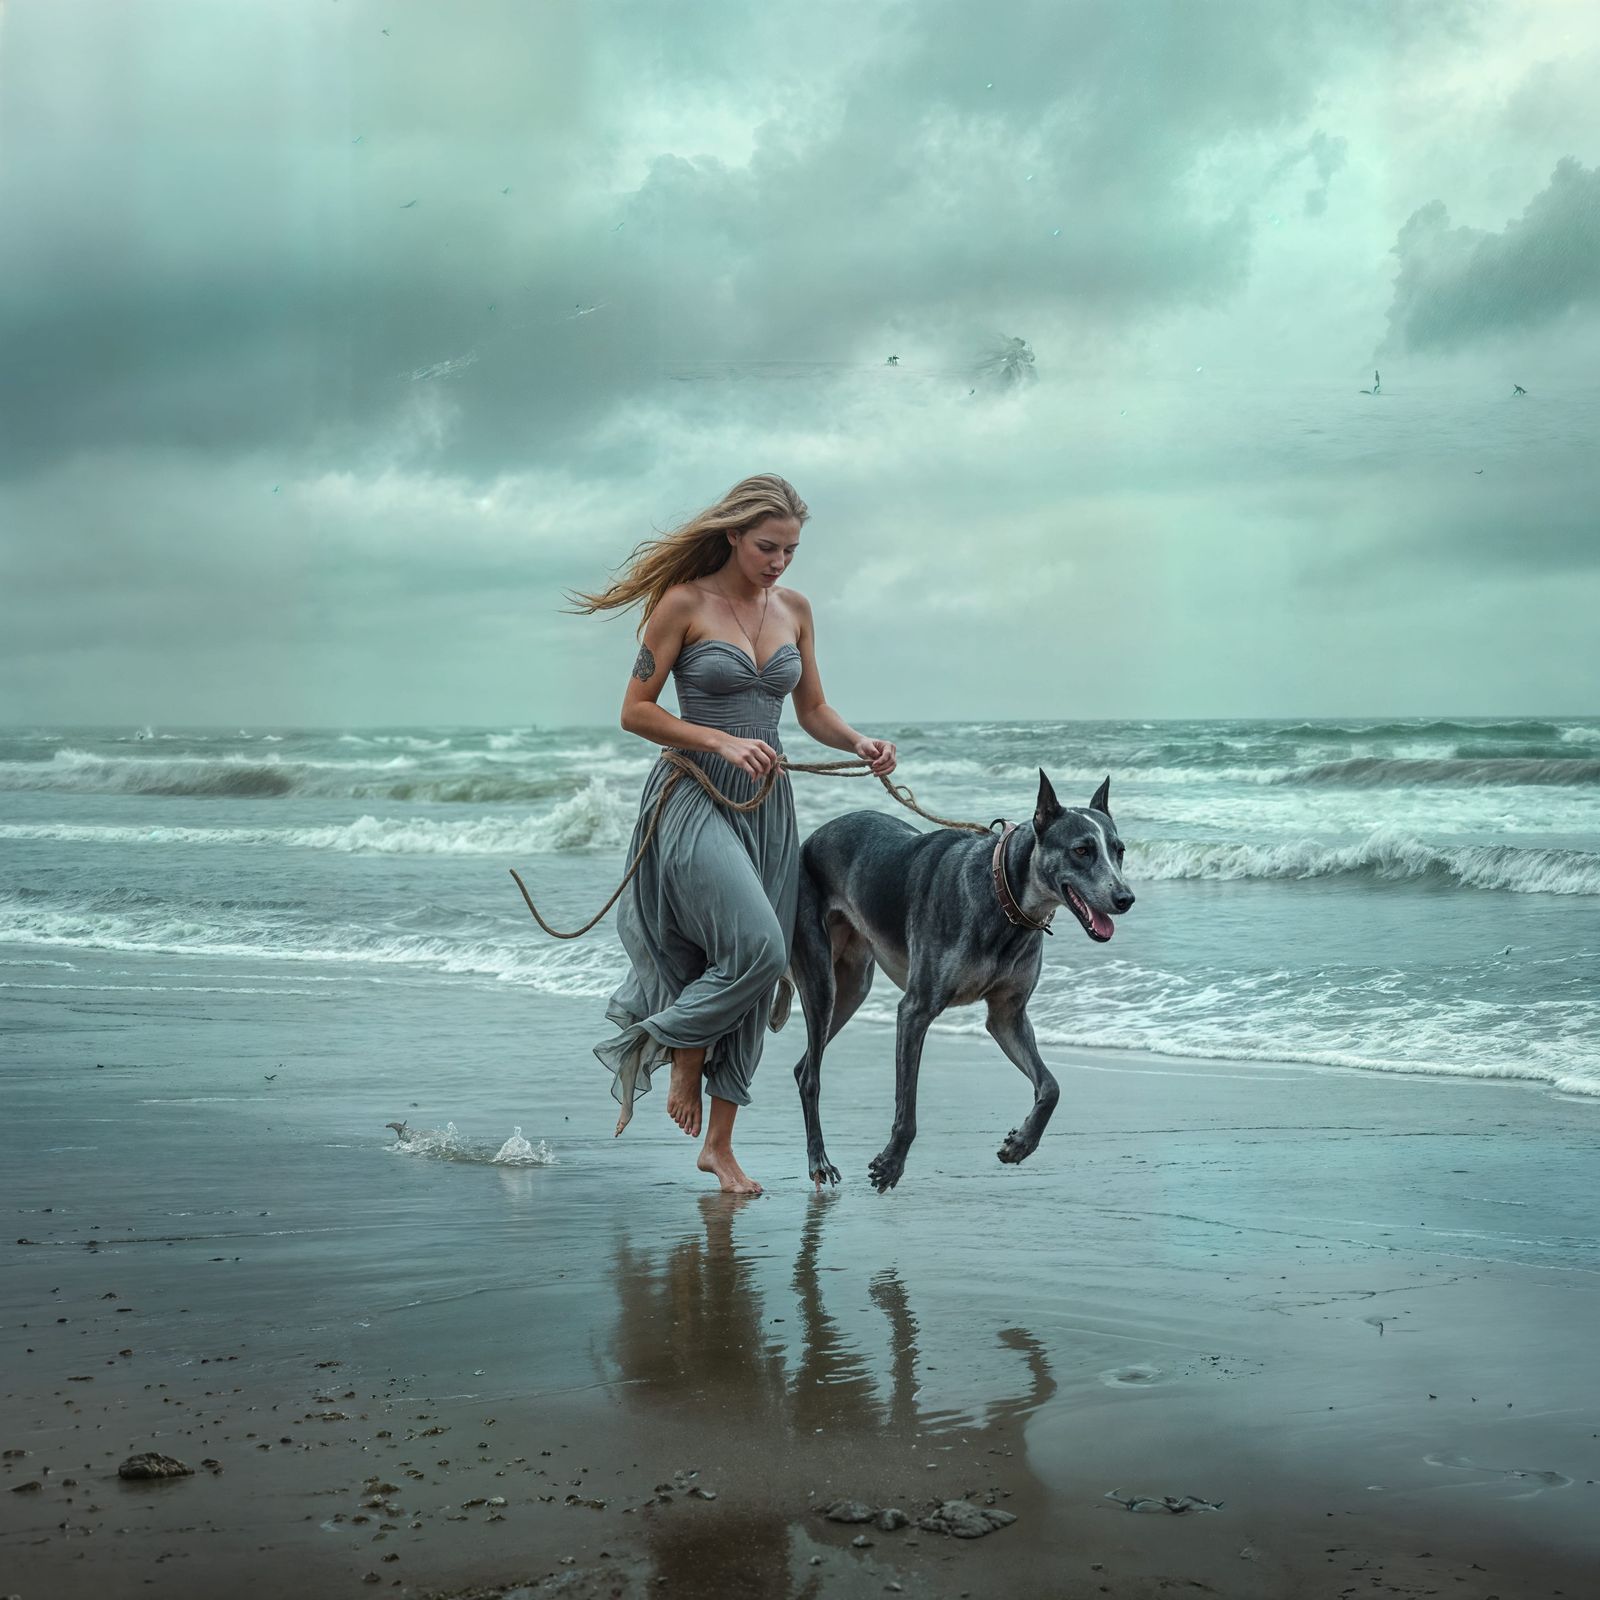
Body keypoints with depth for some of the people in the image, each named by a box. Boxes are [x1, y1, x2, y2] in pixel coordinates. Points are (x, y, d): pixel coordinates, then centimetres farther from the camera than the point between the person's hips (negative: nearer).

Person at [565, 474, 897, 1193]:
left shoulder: (794, 608, 9)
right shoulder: (684, 603, -7)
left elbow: (813, 710, 16)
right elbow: (635, 711, -6)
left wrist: (859, 743, -4)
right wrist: (722, 742, -17)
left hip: (767, 804, 6)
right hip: (696, 796, -6)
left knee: (755, 974, 3)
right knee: (756, 946, -23)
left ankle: (719, 1142, 13)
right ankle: (682, 1057, 5)